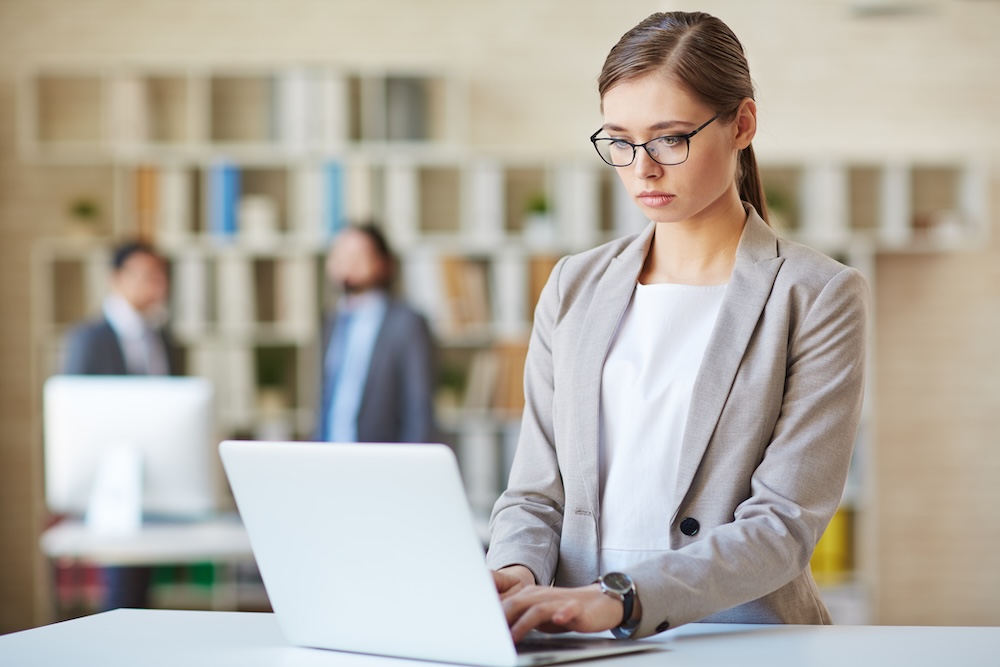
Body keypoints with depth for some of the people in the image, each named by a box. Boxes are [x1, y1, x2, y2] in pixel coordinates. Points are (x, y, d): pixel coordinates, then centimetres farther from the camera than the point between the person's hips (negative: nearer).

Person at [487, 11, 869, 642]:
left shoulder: (820, 298, 1)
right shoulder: (575, 288, 14)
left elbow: (783, 526, -8)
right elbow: (535, 494, 13)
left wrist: (618, 598, -21)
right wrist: (514, 571, -9)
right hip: (586, 650, 3)